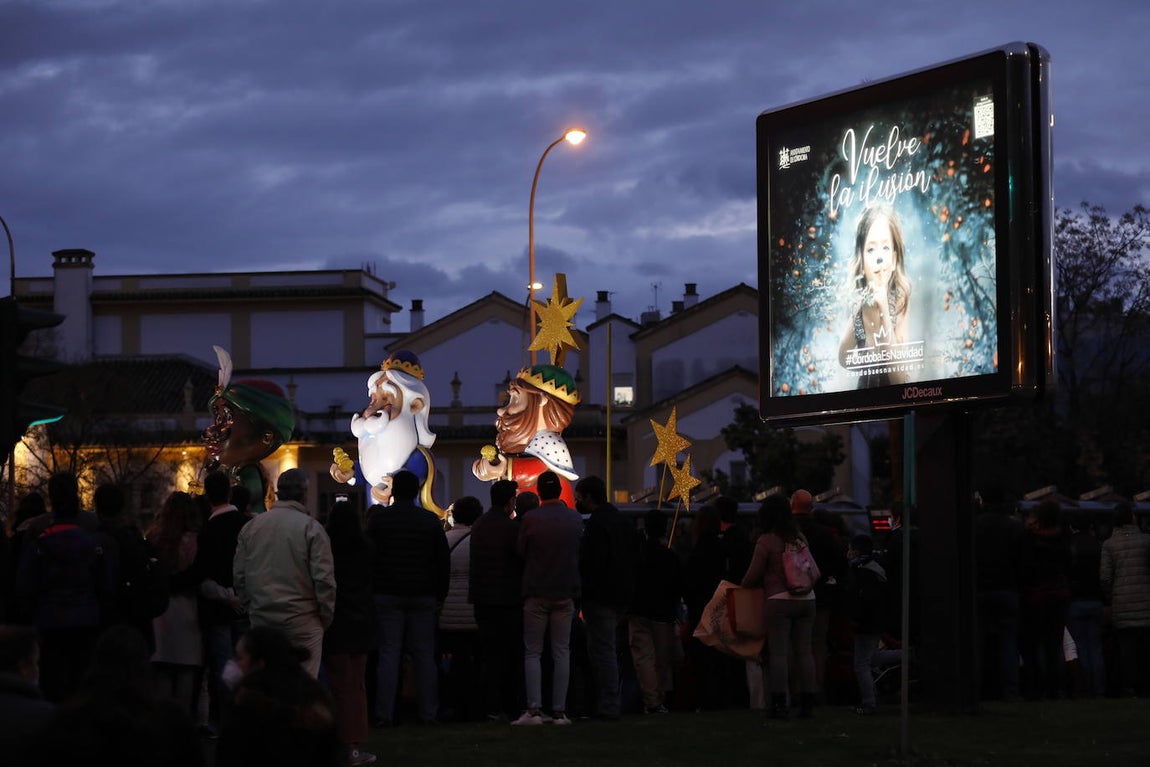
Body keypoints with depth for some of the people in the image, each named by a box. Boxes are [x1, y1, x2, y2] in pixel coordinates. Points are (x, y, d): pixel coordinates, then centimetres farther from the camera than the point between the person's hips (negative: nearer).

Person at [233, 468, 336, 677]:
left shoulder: (250, 527, 6)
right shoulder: (310, 527, -9)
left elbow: (238, 575, 11)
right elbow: (324, 578, -10)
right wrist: (326, 616, 3)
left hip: (261, 619, 5)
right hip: (302, 619, -5)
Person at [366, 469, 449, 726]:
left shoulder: (378, 519, -1)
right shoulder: (431, 520, 3)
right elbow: (444, 561, 5)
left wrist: (369, 592, 6)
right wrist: (440, 594, 11)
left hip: (387, 596, -1)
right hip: (423, 596, 1)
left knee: (389, 654, -1)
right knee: (424, 655, 4)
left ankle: (384, 713, -5)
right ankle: (429, 712, 3)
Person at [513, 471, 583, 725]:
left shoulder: (531, 519, -11)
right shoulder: (575, 518, -1)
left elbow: (520, 551, -1)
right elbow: (580, 551, 10)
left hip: (537, 592, -2)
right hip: (565, 593, 2)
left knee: (532, 653, 4)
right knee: (562, 652, 7)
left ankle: (534, 709, -6)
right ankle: (559, 711, 4)